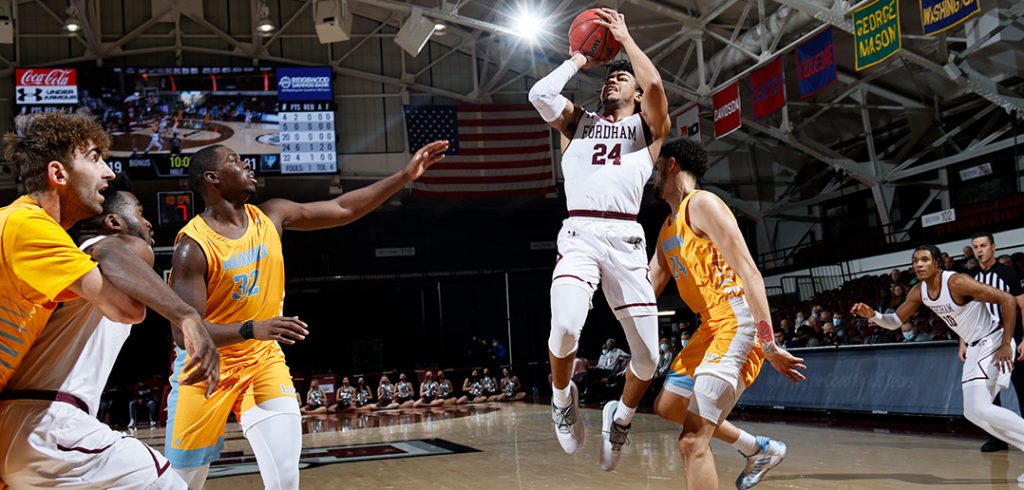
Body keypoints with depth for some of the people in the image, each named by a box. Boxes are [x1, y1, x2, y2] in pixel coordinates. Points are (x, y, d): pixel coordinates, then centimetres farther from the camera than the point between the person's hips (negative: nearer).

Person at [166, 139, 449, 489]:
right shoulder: (192, 246, -20)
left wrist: (405, 176, -2)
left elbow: (342, 209, 2)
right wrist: (252, 329, -40)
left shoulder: (271, 216, -3)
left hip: (263, 361, 4)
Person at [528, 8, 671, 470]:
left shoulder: (649, 126, 17)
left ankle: (621, 416, 30)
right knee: (565, 326, -27)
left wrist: (625, 37, 8)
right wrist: (578, 60, 18)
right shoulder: (578, 121, 22)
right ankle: (562, 395, 5)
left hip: (626, 240, 0)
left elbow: (655, 84, -5)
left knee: (648, 358, -2)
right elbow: (540, 93, 3)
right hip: (579, 235, 0)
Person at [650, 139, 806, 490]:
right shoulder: (668, 227, 19)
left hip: (737, 323, -10)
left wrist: (769, 346, -24)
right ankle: (758, 449, 31)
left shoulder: (702, 203, -10)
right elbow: (648, 287, 22)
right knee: (668, 406, 23)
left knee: (693, 441, -16)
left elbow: (749, 272, -19)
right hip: (711, 326, 10)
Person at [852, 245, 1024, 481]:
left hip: (993, 344, -9)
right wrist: (872, 315, -13)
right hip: (974, 349, 9)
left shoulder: (957, 282, -24)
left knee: (980, 408, -20)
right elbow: (895, 322, 9)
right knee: (973, 412, 7)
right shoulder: (919, 291, -1)